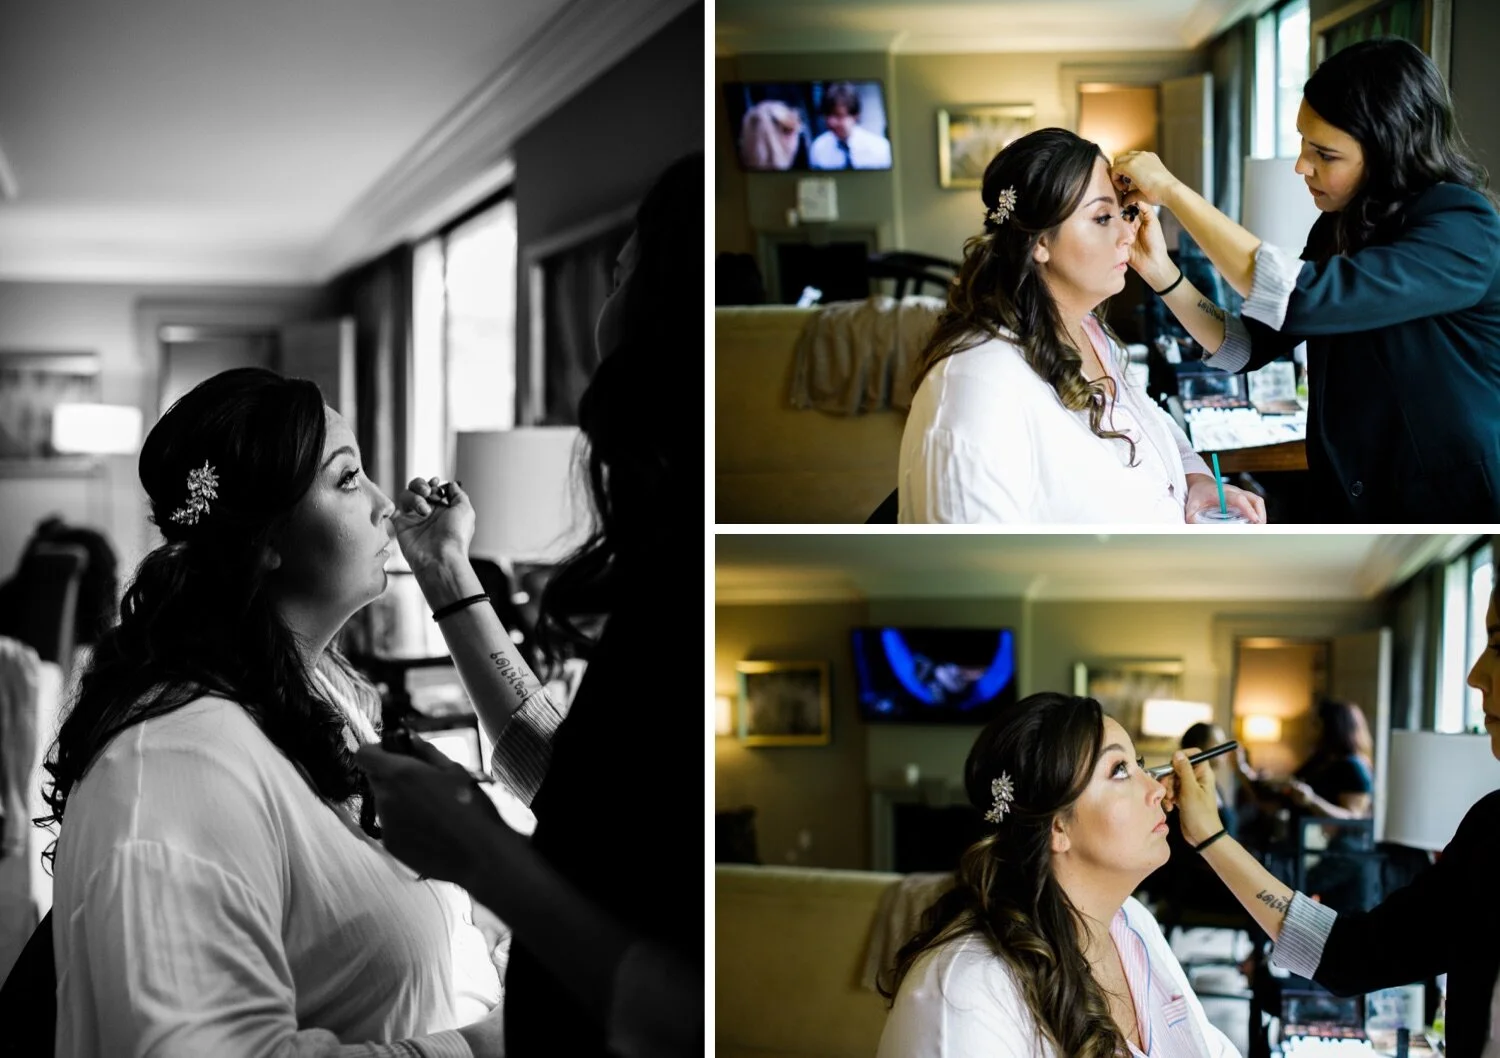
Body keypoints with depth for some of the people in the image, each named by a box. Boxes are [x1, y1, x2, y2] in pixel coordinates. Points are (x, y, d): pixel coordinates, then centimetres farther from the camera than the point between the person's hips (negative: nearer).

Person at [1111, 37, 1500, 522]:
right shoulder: (1340, 228, 4)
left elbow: (1302, 299, -32)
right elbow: (1248, 346, 6)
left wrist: (1171, 190, -25)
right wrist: (1161, 273, -11)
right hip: (1352, 503, 7)